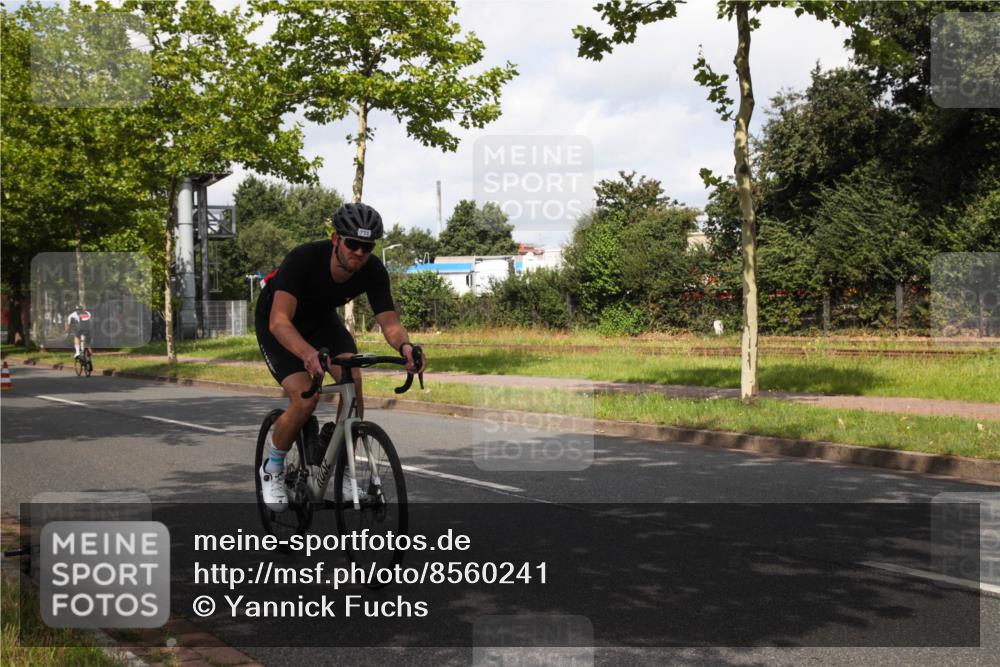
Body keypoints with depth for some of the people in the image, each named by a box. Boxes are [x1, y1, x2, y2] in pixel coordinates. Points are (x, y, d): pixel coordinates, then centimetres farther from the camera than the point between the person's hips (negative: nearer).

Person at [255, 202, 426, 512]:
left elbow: (389, 323, -25)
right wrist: (307, 353, -65)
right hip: (278, 321, -4)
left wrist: (405, 346, -49)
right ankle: (272, 469, 5)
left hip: (320, 318, 4)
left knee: (353, 382, -21)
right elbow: (279, 322, -46)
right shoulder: (304, 259, -38)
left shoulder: (373, 271, -25)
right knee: (306, 399, -23)